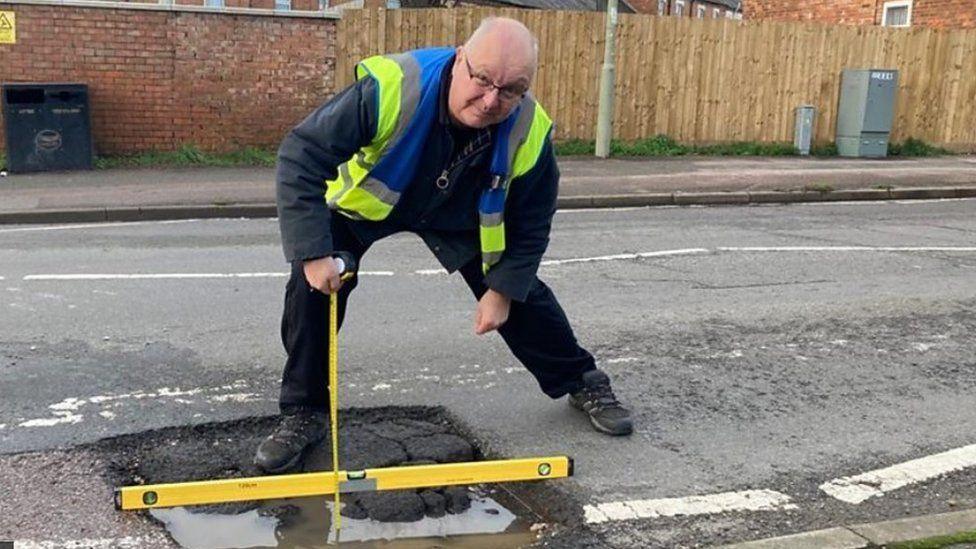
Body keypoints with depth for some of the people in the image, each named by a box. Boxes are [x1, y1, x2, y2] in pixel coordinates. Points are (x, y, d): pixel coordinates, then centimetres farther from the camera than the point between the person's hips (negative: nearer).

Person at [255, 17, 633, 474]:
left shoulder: (529, 131, -30)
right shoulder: (391, 87, -42)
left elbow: (531, 224, -12)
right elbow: (301, 155, -36)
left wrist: (503, 289, -13)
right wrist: (313, 252, -40)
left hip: (460, 217, 2)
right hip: (363, 201, -2)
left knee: (520, 292, 2)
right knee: (312, 284, -19)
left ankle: (582, 383, 27)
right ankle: (304, 412, 0)